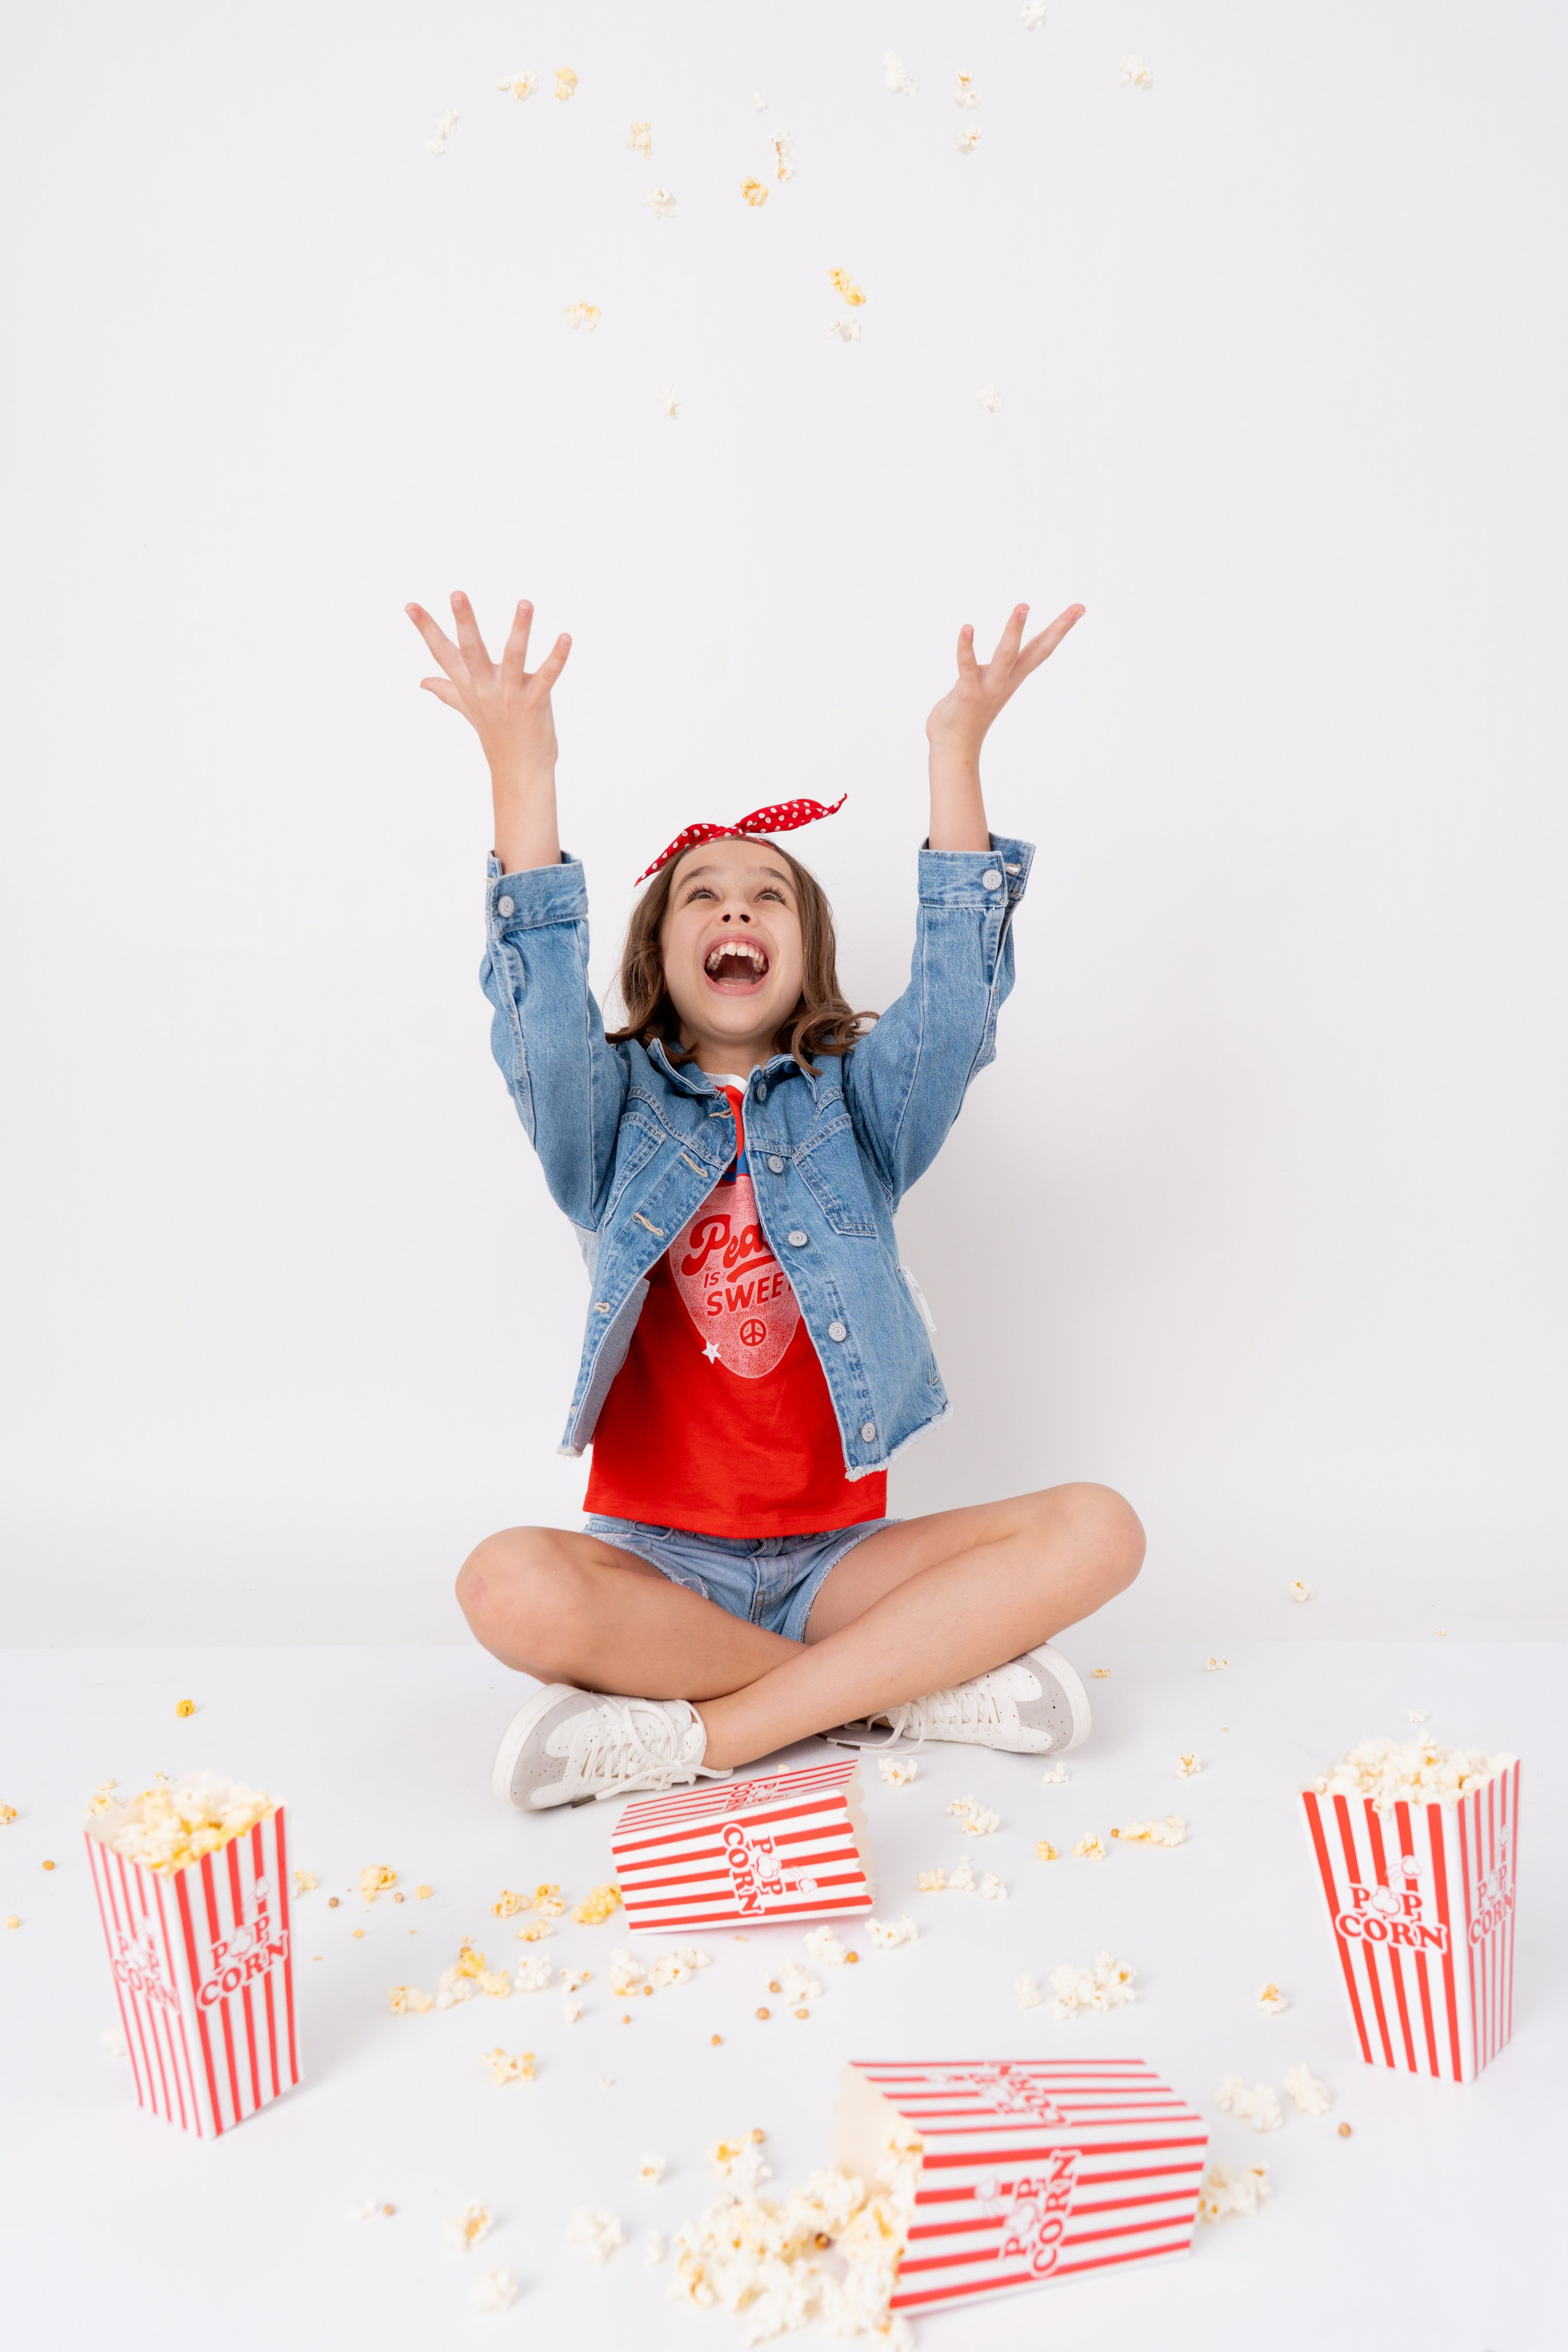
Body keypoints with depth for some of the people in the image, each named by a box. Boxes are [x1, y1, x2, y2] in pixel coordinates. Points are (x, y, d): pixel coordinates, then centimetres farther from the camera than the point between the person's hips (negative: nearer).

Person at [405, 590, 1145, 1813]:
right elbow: (544, 1028, -18)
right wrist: (520, 771, -27)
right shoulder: (617, 1112, 4)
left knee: (1096, 1532, -22)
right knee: (512, 1587, -34)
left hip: (829, 1558, 2)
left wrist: (957, 758, -19)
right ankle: (915, 1682, -18)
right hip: (654, 1558, -1)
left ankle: (693, 1733, -21)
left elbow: (952, 1013, -12)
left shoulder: (854, 1107, 7)